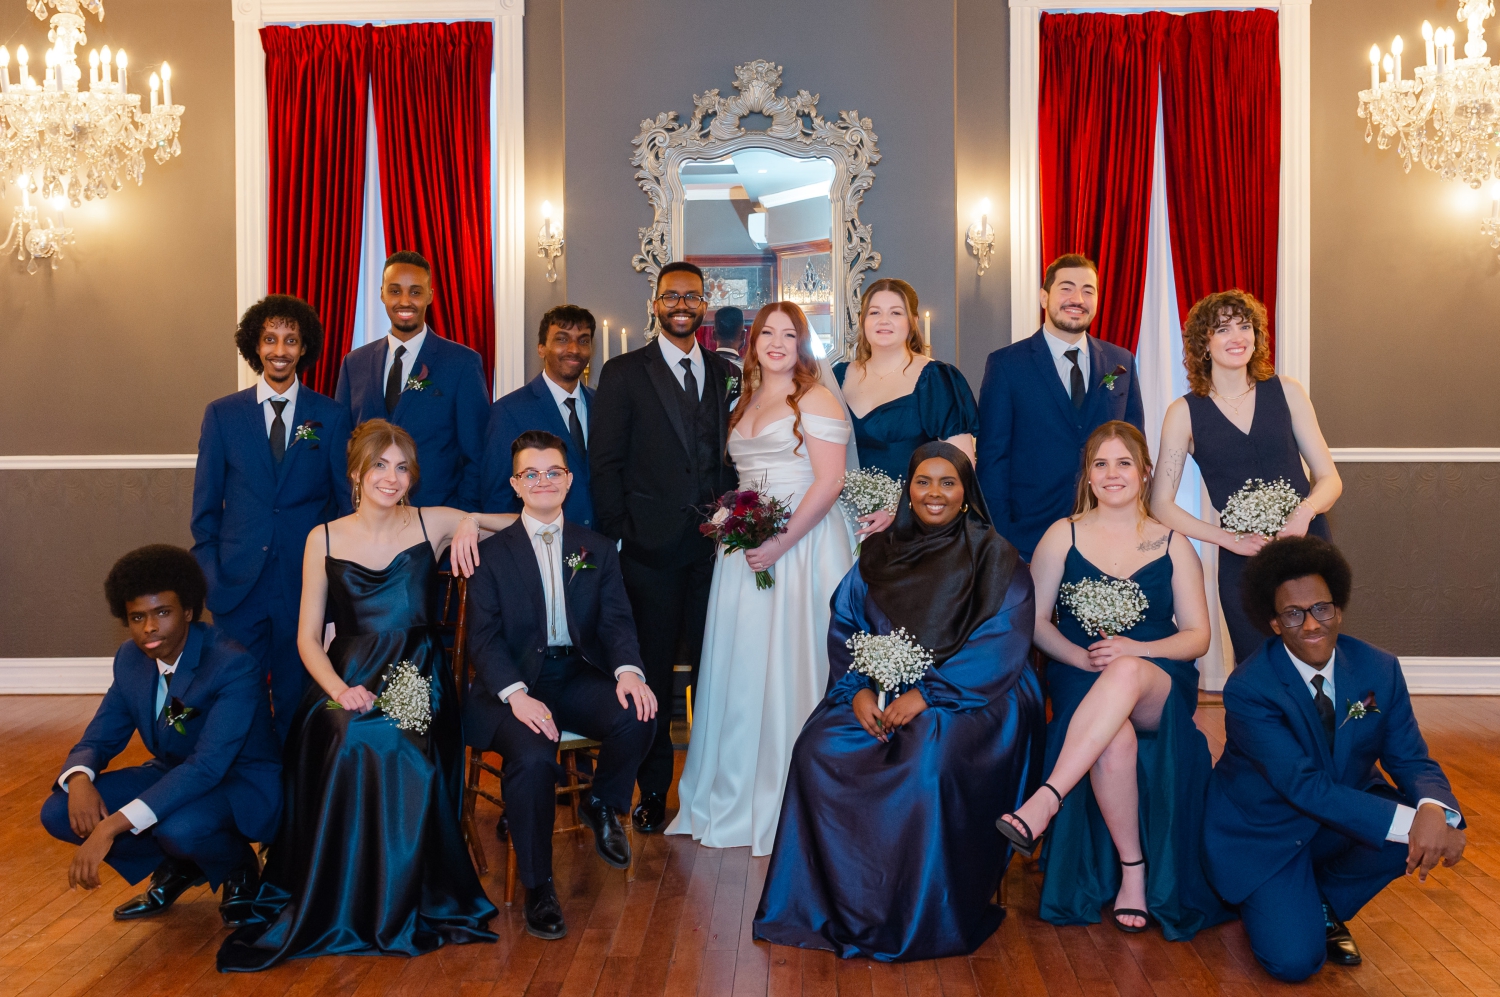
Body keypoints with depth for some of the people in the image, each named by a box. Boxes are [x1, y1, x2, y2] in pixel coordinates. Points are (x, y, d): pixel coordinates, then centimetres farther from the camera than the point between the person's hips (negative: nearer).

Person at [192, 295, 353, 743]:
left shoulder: (331, 416, 3)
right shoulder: (222, 415, 5)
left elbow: (346, 500, 5)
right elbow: (205, 507, 8)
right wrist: (209, 577, 0)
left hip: (306, 585, 0)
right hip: (239, 587, 1)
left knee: (296, 699, 7)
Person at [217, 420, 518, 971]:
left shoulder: (434, 524, 7)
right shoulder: (324, 539, 9)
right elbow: (308, 637, 8)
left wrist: (471, 522, -7)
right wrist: (340, 689, -11)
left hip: (417, 685, -1)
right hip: (348, 683, 1)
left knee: (400, 753, -33)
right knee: (352, 744, -33)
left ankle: (401, 908, -10)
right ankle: (335, 909, -11)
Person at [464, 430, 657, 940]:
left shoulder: (598, 550, 14)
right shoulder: (491, 554, 5)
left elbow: (616, 620, 4)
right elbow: (484, 637, -4)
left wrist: (628, 670, -20)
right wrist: (517, 696, -23)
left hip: (579, 676, 3)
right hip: (513, 684, -2)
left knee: (637, 716, -29)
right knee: (532, 758, -32)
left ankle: (602, 805, 4)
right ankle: (537, 886, -10)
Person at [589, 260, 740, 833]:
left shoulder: (728, 375, 13)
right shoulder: (624, 374, 3)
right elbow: (605, 464, 0)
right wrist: (619, 536, -6)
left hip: (716, 544, 3)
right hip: (651, 548, -2)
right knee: (652, 670, 4)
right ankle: (653, 790, 16)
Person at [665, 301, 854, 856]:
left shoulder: (815, 401, -5)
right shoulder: (744, 405, 17)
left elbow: (829, 482, -14)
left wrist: (781, 542, -19)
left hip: (800, 544, -7)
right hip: (747, 549, 7)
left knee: (790, 663, -3)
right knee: (741, 665, 7)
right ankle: (737, 795, 19)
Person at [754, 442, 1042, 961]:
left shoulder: (993, 557, 0)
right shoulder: (879, 554, 13)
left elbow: (1001, 644, -10)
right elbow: (845, 627, 8)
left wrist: (927, 694, -20)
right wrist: (858, 688, -12)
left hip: (969, 698, -4)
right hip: (882, 691, 4)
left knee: (930, 760, -35)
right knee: (820, 749, -24)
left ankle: (920, 916, -15)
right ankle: (843, 906, -10)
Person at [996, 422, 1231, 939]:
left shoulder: (1173, 544, 12)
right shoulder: (1063, 535, 11)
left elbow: (1197, 636, 7)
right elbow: (1034, 620, 6)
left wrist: (1133, 651, -12)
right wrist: (1081, 658, -13)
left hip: (1161, 687, 0)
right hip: (1080, 683, 0)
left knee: (1127, 674, -40)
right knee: (1115, 740, -37)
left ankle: (1046, 800, -46)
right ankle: (1132, 867, -18)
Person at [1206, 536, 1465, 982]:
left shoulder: (1379, 669, -9)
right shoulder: (1248, 689, -25)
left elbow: (1412, 759, -9)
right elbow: (1307, 787, -30)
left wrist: (1434, 811, -34)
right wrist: (1407, 823, -40)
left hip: (1344, 816, 5)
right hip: (1265, 834, -5)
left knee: (1434, 822, -24)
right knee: (1295, 961, -22)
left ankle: (1328, 898, 3)